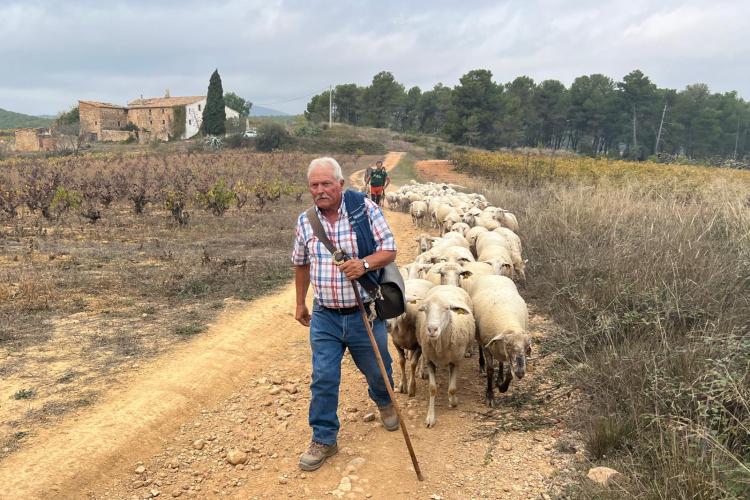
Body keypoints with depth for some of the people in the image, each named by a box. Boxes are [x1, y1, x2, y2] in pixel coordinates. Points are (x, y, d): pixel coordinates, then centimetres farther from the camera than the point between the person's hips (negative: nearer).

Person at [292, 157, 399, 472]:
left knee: (376, 370, 18)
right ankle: (323, 439, 21)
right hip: (324, 316, 2)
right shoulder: (305, 221, -1)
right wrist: (300, 303, 20)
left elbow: (389, 251, -9)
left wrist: (364, 264, -30)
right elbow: (301, 264, 14)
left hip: (364, 313, -1)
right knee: (323, 380, 2)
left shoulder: (366, 210, -11)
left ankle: (384, 402, 52)